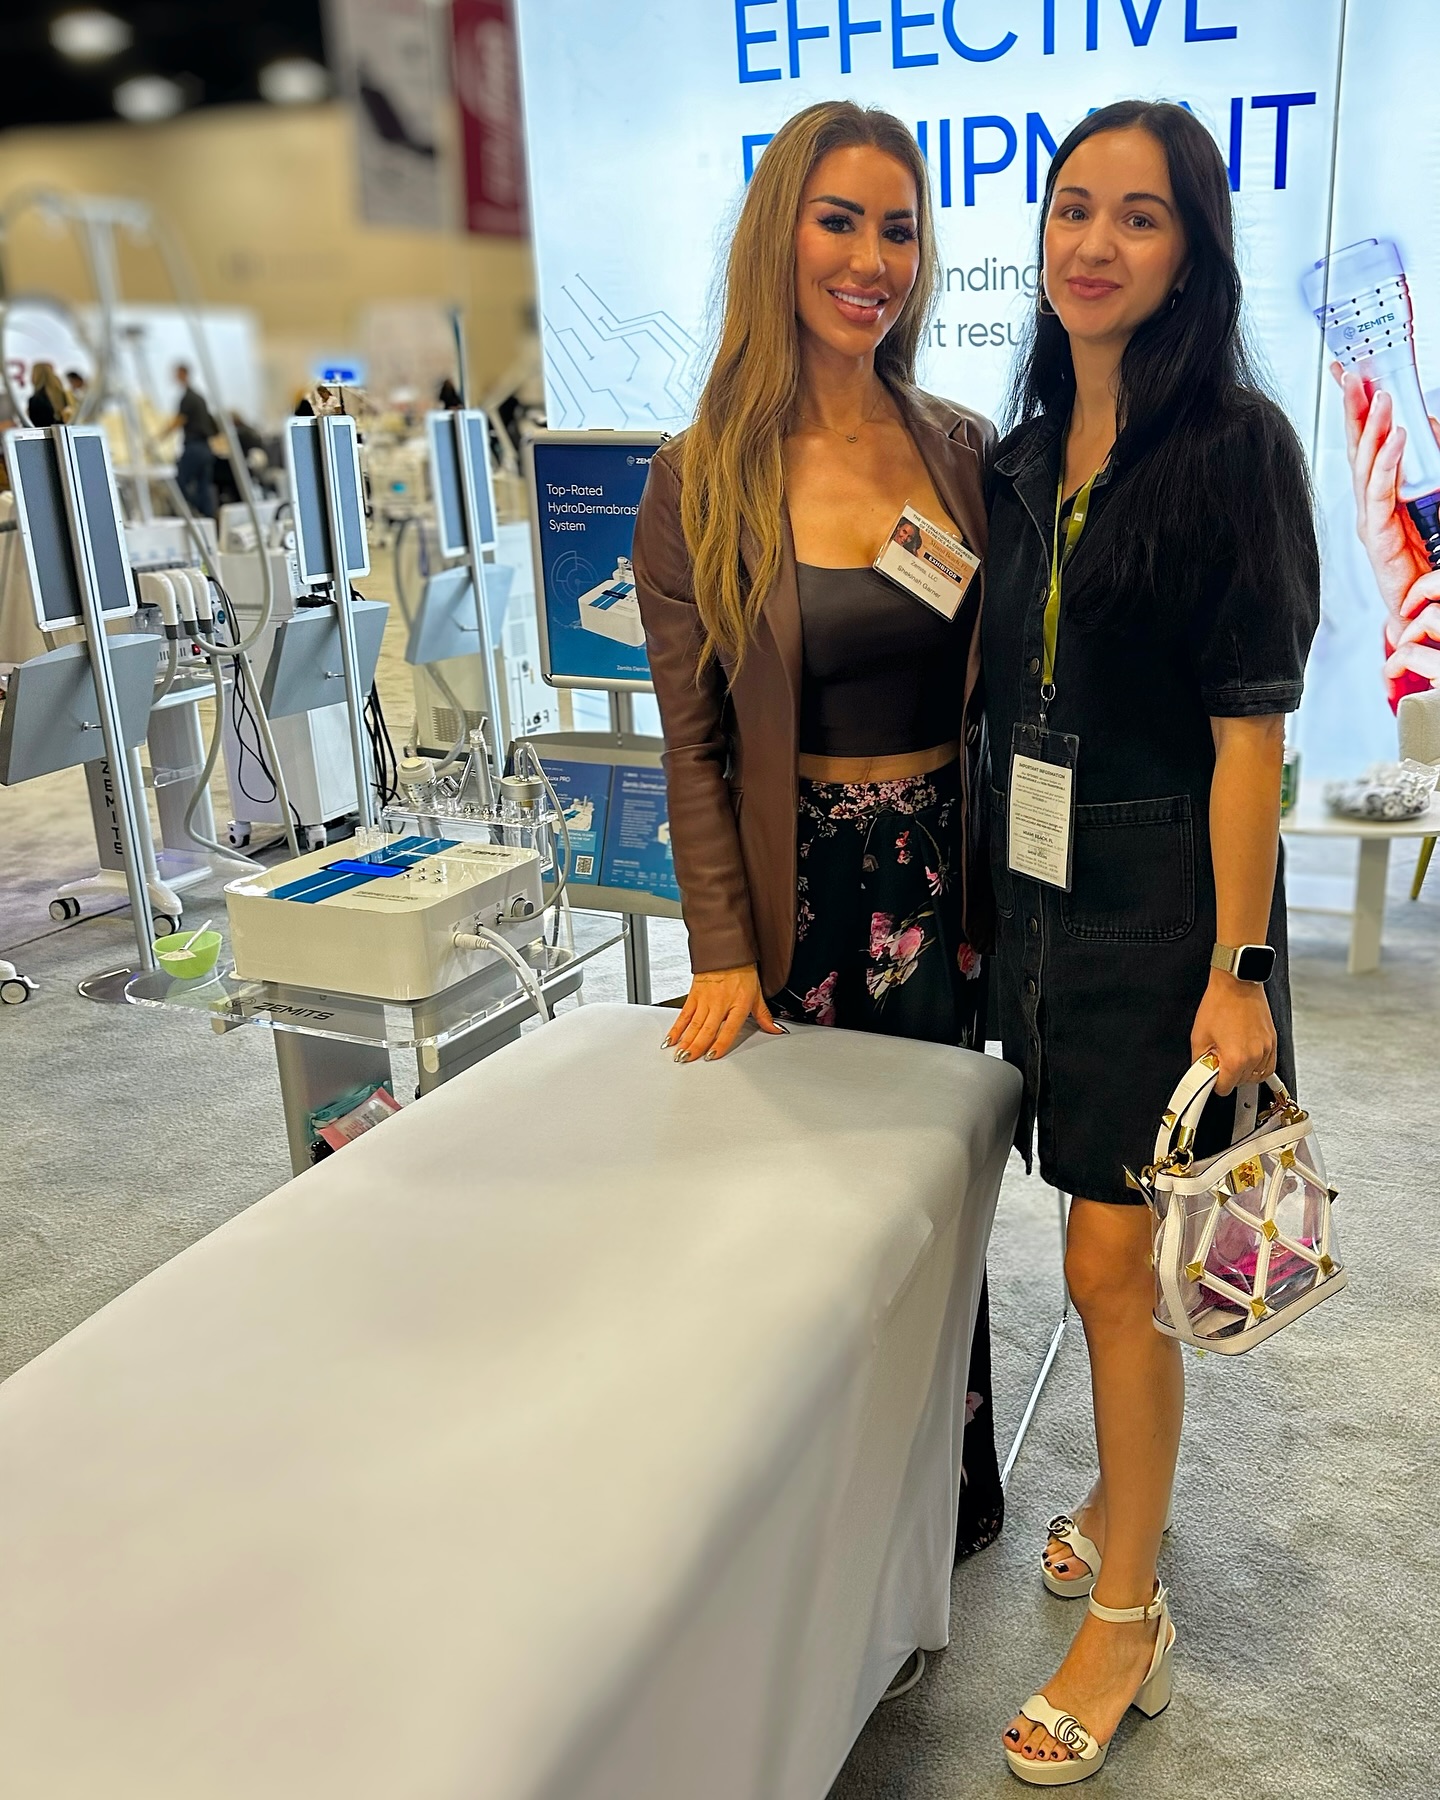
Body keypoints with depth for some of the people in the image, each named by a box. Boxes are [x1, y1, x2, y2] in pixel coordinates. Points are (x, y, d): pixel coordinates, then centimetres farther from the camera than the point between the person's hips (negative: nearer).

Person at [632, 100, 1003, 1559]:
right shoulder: (702, 481, -5)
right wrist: (722, 952, -9)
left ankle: (950, 1480, 37)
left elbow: (1000, 688, 8)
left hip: (946, 876, 2)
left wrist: (1016, 884, 4)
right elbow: (693, 744, -5)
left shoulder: (964, 452, 3)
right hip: (804, 880, -2)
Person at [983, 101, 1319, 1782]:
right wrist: (990, 885, 11)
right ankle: (1126, 1487, 39)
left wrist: (1235, 973, -17)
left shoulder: (1234, 444, -11)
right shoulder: (1029, 453, 9)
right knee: (1107, 1244, 16)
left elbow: (1249, 728, -15)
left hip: (1163, 901, -6)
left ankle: (1127, 1621, 18)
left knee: (1112, 1257, -1)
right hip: (1040, 888, 6)